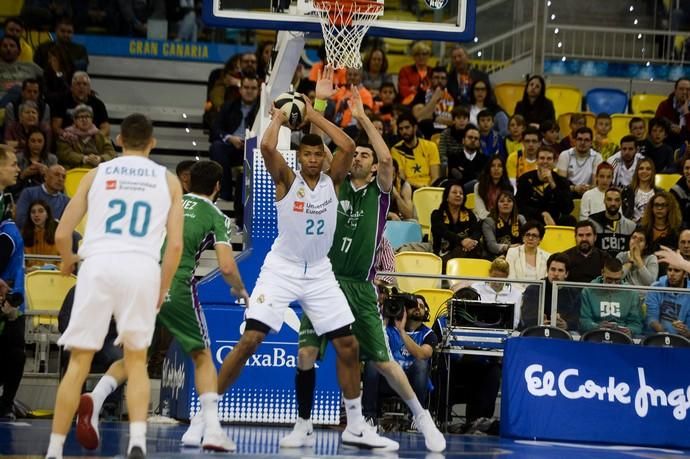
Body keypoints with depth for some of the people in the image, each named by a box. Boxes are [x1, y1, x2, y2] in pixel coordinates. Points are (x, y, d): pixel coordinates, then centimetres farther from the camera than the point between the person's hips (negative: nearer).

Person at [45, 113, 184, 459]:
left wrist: (68, 261, 32)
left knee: (79, 362, 7)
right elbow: (175, 245, 6)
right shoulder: (168, 180, 15)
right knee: (136, 361, 14)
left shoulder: (98, 173, 15)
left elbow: (62, 234, 12)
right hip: (143, 268, 0)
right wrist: (162, 289, 19)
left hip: (99, 264, 0)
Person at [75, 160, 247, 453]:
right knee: (202, 357, 14)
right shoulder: (215, 217, 8)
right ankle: (212, 431, 1)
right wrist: (240, 291, 18)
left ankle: (95, 399, -14)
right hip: (176, 288, -3)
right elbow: (226, 267, -2)